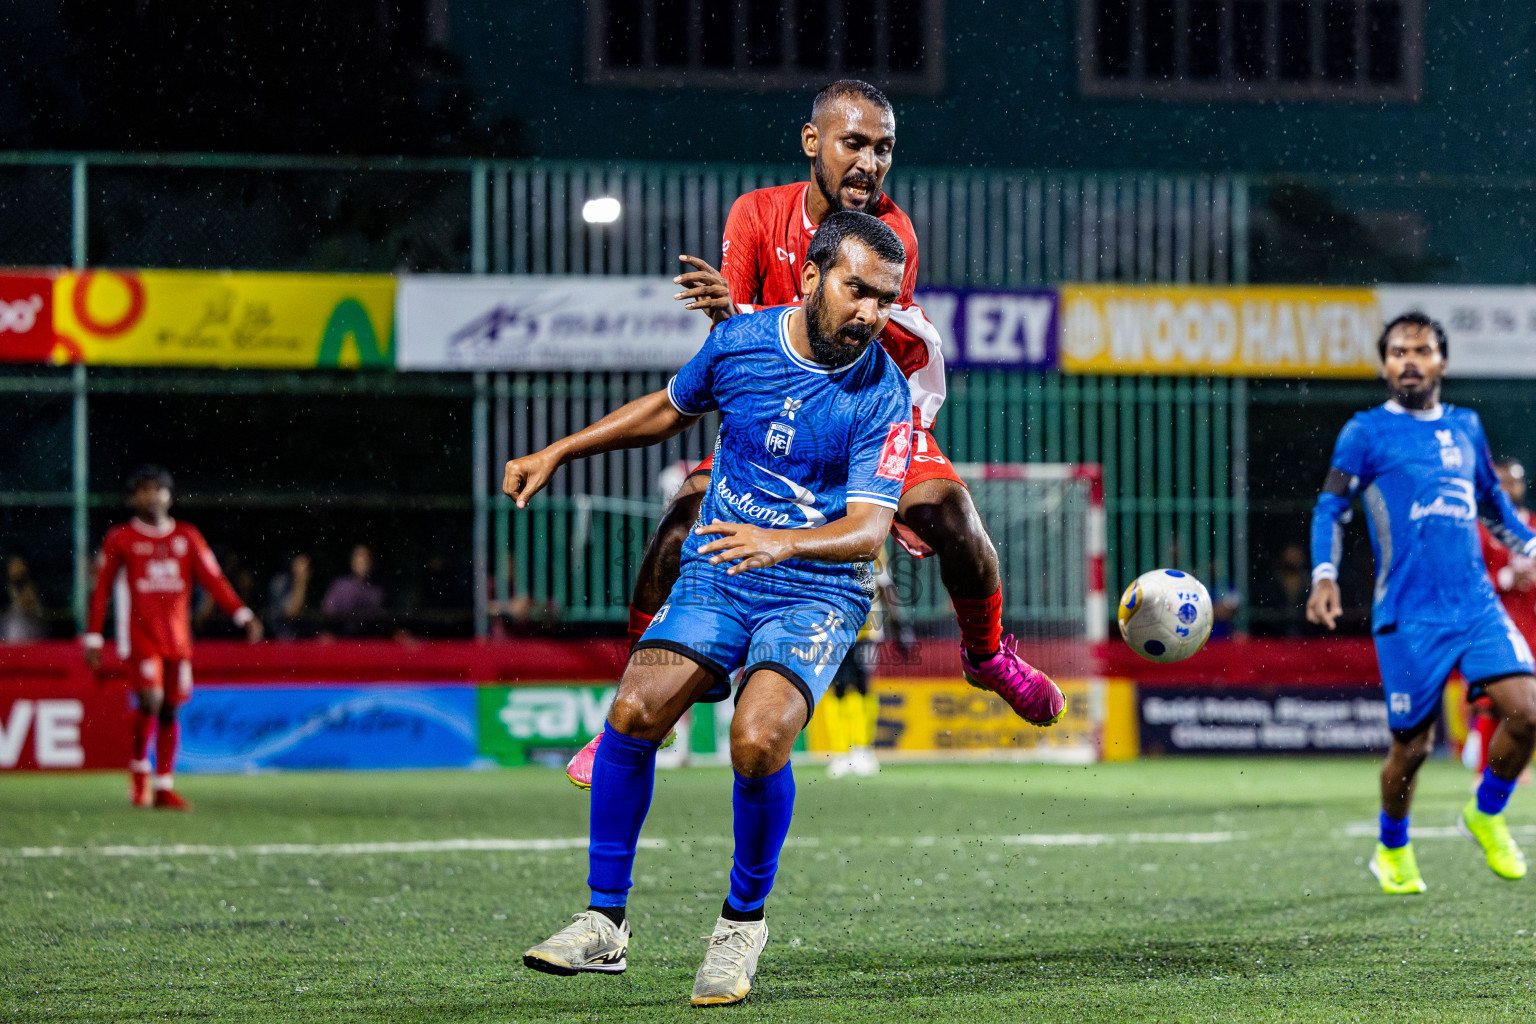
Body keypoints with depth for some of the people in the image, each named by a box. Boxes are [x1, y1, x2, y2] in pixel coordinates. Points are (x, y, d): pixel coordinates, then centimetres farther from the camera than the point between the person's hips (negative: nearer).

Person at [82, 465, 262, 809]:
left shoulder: (187, 537, 10)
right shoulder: (120, 539, 2)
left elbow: (213, 579, 5)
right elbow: (100, 590, 4)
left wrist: (243, 615, -7)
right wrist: (93, 637, 0)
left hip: (178, 637, 4)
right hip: (140, 636, -3)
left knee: (171, 709, 4)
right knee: (150, 700, -19)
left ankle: (164, 788, 11)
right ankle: (138, 768, 5)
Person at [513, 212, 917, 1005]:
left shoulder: (883, 398, -11)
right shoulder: (739, 342, 0)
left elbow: (868, 528, -20)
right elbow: (669, 408, 21)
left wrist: (781, 542, -39)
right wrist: (557, 453, 20)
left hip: (817, 591, -3)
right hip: (715, 574, 3)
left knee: (757, 741, -27)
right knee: (634, 712, -21)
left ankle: (744, 920, -1)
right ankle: (604, 923, -7)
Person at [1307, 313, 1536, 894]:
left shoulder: (1466, 427, 15)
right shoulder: (1366, 433, 1)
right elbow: (1331, 508, 1)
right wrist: (1324, 574, -12)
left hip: (1477, 605, 4)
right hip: (1408, 616, -4)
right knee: (1412, 747, 0)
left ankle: (1486, 815, 10)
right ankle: (1392, 853, 27)